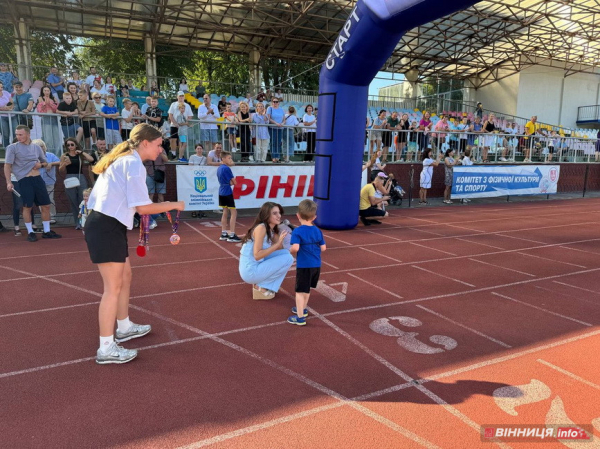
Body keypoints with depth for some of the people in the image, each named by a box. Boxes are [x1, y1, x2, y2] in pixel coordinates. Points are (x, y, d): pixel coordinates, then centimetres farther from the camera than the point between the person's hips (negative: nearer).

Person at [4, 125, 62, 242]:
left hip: (38, 179, 5)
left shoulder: (36, 147, 11)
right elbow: (7, 166, -4)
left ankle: (47, 231, 15)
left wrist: (41, 164, -1)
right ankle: (30, 233, 10)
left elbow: (45, 162, 22)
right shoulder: (12, 148, -2)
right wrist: (8, 182, -13)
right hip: (24, 180, -4)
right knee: (27, 207, -2)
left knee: (46, 205, 5)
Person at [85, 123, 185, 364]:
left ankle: (124, 328, 37)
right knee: (113, 287, -4)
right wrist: (174, 205, -6)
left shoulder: (124, 160, 16)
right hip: (107, 228, -10)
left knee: (125, 277, 20)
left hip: (106, 225, 10)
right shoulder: (134, 164, -14)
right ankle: (106, 348, 6)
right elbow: (143, 208, -18)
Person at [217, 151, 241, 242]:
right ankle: (231, 235, -5)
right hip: (227, 193, -9)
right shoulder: (227, 168, -15)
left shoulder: (219, 169, 11)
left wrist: (230, 181, 2)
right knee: (234, 213, -4)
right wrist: (234, 180, 7)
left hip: (221, 193, 9)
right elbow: (233, 182, -12)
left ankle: (224, 234, 16)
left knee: (225, 212, 14)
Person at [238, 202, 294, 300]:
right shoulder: (261, 228, -19)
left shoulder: (270, 229, 8)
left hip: (257, 266, 9)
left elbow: (279, 249, 1)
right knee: (288, 258, -11)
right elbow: (257, 255, -23)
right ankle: (260, 287, -1)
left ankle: (261, 284, 12)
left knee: (285, 252, 10)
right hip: (250, 271, -9)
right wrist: (278, 242, -23)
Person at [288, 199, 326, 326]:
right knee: (307, 289, 25)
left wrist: (290, 252, -6)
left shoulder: (297, 231, -15)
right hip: (316, 265, 6)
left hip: (304, 266, -6)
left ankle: (300, 317, 8)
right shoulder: (318, 231, 2)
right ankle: (302, 309, 41)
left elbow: (295, 248, -27)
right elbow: (323, 248, 3)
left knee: (300, 291, 4)